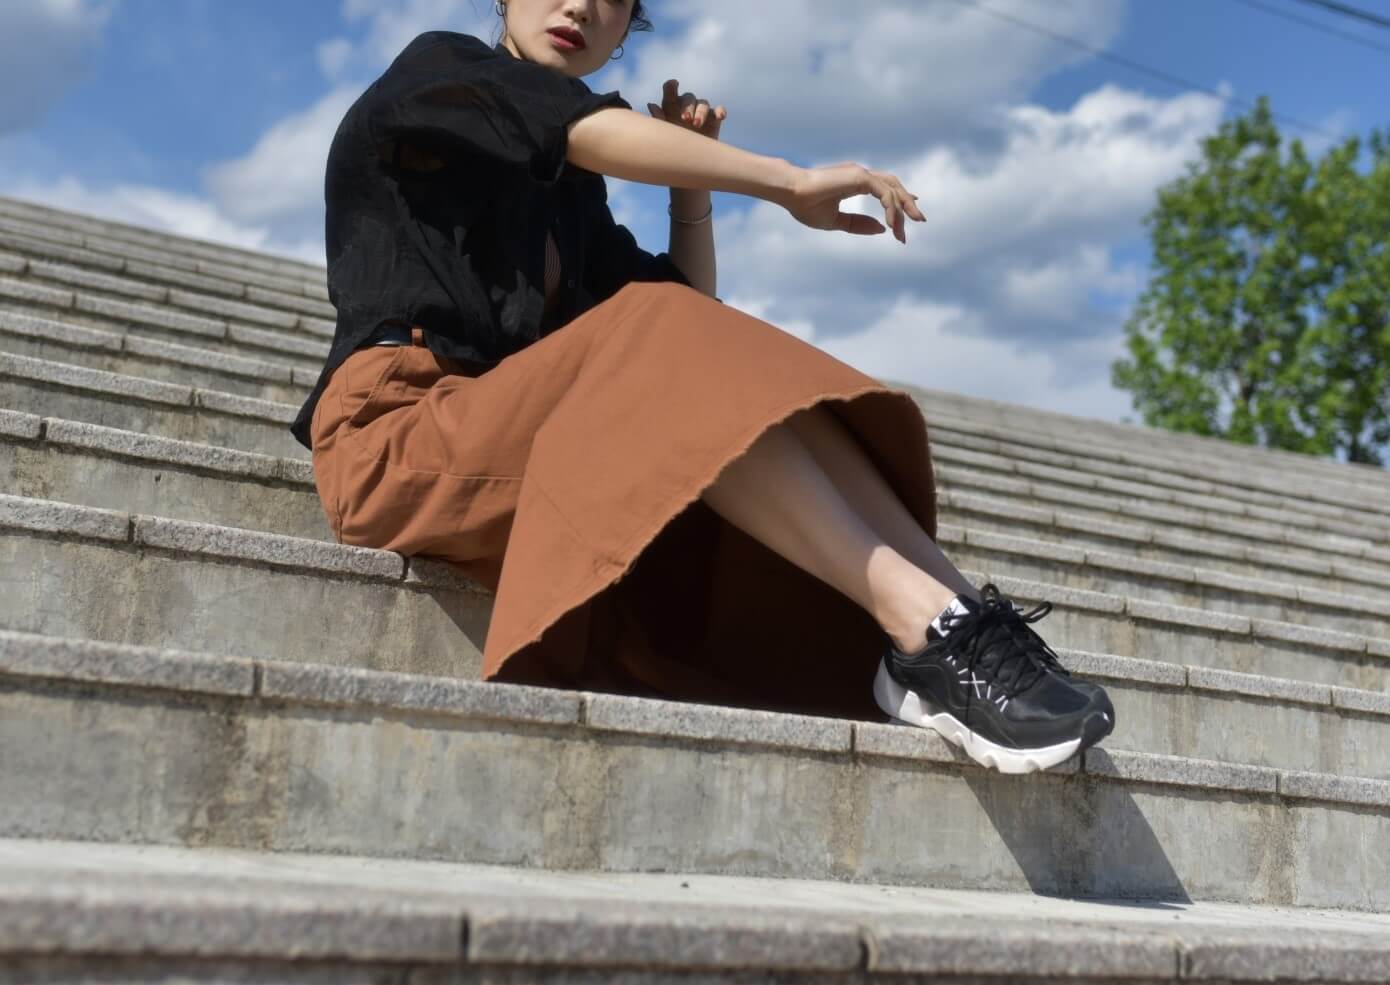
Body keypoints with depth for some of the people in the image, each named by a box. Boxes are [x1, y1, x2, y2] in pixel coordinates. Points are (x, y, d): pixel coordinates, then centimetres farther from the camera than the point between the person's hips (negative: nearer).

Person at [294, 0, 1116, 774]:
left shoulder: (569, 186, 26)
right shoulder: (437, 70, 7)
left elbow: (692, 306, 19)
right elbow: (591, 131, -13)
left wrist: (692, 186, 7)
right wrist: (790, 183, -17)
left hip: (544, 456, 7)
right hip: (398, 443, -7)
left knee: (759, 392, -13)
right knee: (662, 341, -29)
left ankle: (961, 616, -30)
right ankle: (929, 628, -40)